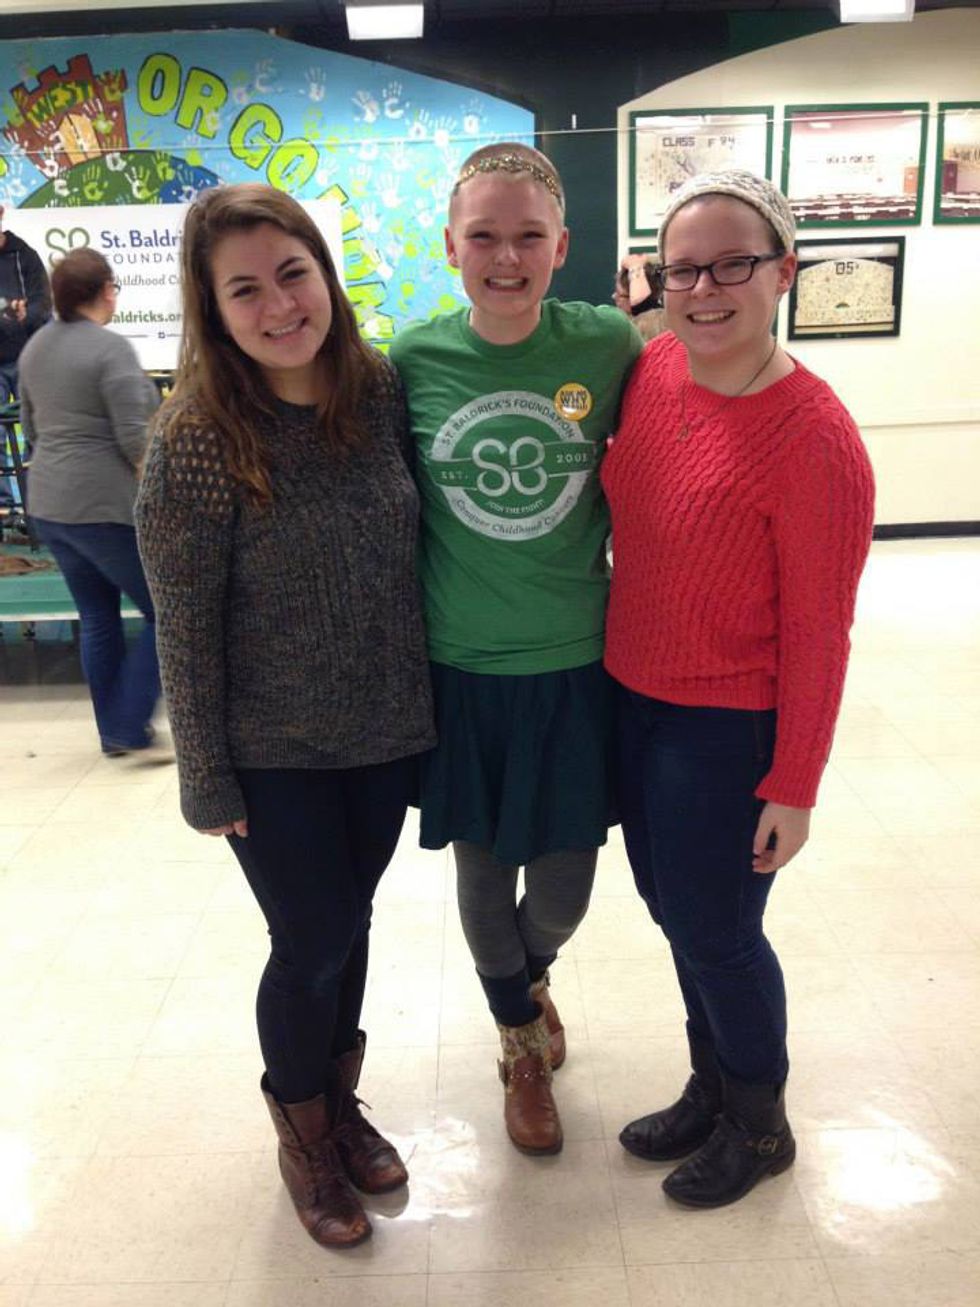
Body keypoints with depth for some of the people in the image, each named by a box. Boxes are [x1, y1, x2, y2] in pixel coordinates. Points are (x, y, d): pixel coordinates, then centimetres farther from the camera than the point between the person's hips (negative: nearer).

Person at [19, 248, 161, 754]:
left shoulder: (36, 346, 10)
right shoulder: (111, 348, -14)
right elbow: (135, 441, -19)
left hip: (49, 507, 8)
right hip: (106, 508, -8)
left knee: (97, 620, 16)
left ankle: (113, 732, 24)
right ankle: (129, 727, 3)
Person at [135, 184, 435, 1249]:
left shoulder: (381, 391, -5)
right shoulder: (195, 439, -17)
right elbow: (185, 627, -12)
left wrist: (425, 691, 7)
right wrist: (207, 779, -9)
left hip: (385, 728, 4)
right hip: (273, 751, -4)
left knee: (348, 924, 18)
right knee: (313, 941, 8)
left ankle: (338, 1097, 45)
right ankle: (301, 1129, 38)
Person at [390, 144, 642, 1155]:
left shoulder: (608, 344, -7)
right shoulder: (414, 361, -7)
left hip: (575, 661, 0)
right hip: (460, 665, 0)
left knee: (565, 877, 12)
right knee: (482, 867, 15)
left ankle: (530, 972, 51)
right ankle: (522, 1042, 44)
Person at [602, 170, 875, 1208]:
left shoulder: (814, 438, -21)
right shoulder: (650, 370, -2)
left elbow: (817, 632, -16)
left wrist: (792, 787, -12)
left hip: (727, 724, -7)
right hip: (632, 694, 7)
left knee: (715, 931, 10)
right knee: (672, 907, 21)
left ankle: (758, 1126, 39)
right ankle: (712, 1088, 47)